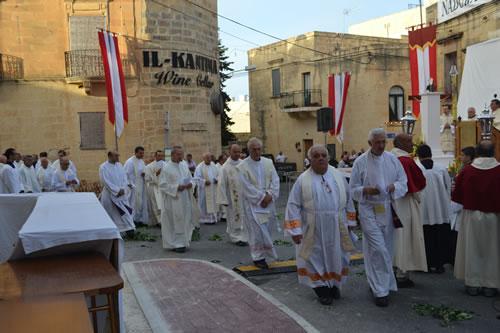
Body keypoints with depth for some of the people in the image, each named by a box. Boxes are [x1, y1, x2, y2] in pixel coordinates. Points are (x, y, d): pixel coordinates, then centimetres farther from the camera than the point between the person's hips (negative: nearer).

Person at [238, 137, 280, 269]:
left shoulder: (268, 163, 6)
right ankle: (258, 257, 9)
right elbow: (247, 187, -12)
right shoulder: (243, 166, -8)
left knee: (267, 228, 10)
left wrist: (269, 195, -12)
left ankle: (262, 254, 28)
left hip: (267, 202, 5)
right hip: (252, 203, -4)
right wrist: (261, 197, -15)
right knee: (257, 230, -5)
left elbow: (275, 180, 2)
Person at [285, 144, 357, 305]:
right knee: (317, 257, 6)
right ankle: (322, 289, 25)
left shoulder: (338, 176, 3)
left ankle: (334, 285, 35)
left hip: (337, 227, 3)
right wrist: (296, 230, -11)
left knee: (337, 256, 12)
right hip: (314, 229, -2)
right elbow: (293, 205, -6)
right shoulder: (303, 180, -6)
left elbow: (348, 200, 11)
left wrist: (349, 222, 10)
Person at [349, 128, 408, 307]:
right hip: (369, 210, -4)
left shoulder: (392, 159, 6)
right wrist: (366, 190, -20)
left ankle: (377, 283, 31)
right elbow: (353, 188, 0)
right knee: (377, 249, -10)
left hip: (388, 210, 4)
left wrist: (394, 186, -13)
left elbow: (403, 182, 9)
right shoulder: (361, 162, -3)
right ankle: (381, 290, -2)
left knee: (387, 248, 12)